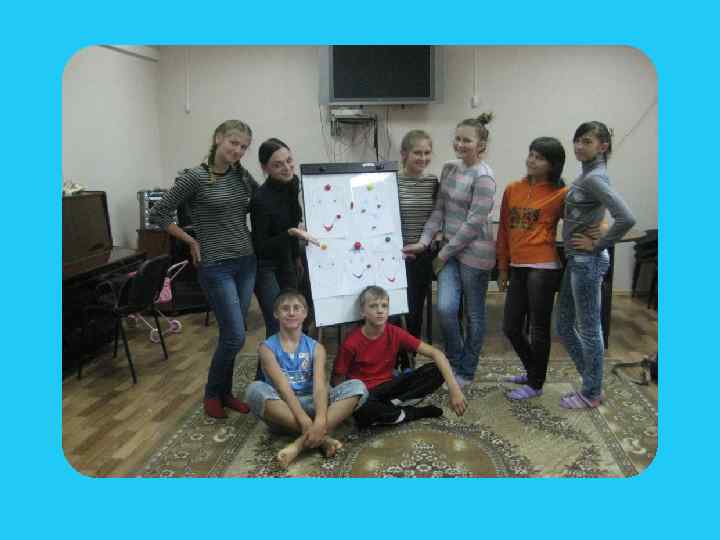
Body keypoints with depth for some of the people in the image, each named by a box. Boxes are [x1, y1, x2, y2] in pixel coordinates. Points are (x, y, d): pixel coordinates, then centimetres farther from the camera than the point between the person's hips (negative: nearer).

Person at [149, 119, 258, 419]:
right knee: (235, 336, -6)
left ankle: (225, 391, 28)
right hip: (216, 267, -6)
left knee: (231, 334, 12)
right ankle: (212, 394, 17)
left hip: (246, 262, 6)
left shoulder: (243, 176, 6)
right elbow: (158, 214, -7)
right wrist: (192, 242, -6)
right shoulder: (194, 177, -11)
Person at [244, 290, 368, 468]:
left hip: (310, 404, 2)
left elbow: (320, 386, -12)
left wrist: (320, 420, -32)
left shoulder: (316, 348, 5)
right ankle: (322, 437, -29)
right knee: (255, 390, -32)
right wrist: (304, 421, -31)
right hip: (281, 409, -2)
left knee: (357, 387, -18)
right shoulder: (267, 347, -1)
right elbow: (283, 387, -16)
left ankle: (302, 442, -31)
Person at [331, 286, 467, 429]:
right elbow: (337, 380, -7)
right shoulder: (351, 343, -18)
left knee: (435, 371, -15)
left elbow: (436, 353, -14)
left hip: (387, 387, 3)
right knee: (363, 411, -41)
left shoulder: (395, 333, -10)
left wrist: (454, 388, -24)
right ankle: (416, 412, -13)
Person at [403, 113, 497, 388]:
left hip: (474, 253, -6)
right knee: (445, 308, -4)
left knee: (473, 314, 7)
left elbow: (473, 223, -18)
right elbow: (439, 210, 8)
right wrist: (424, 241, -4)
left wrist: (443, 254, -13)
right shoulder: (449, 169, 8)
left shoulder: (483, 177, -15)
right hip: (450, 250, 6)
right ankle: (454, 362, 20)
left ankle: (466, 371, 24)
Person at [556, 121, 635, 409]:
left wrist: (598, 245, -18)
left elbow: (626, 218, -28)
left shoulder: (594, 178, -16)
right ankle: (593, 383, 30)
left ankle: (591, 394, 20)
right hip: (576, 260, 10)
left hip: (587, 262, -10)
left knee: (588, 329, 4)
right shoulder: (585, 176, 12)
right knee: (564, 326, 16)